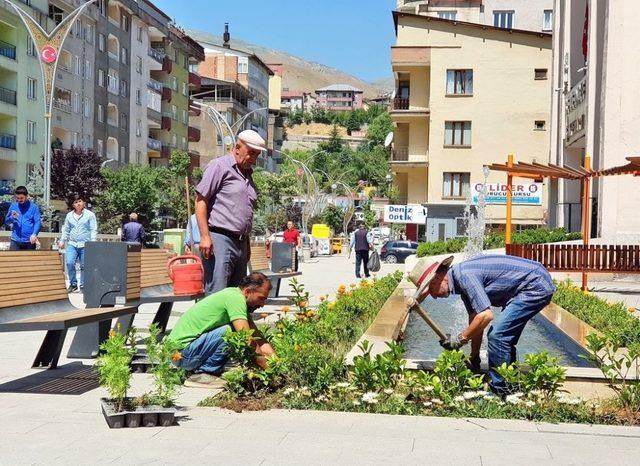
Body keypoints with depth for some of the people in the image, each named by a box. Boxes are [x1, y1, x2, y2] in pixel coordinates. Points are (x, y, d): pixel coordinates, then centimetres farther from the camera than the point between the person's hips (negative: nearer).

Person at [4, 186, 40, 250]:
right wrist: (12, 218, -11)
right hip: (15, 240, 2)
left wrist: (34, 234, -25)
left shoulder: (33, 207, -1)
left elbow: (37, 222, -7)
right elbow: (6, 221, 12)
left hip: (29, 241, -2)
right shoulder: (13, 206, 7)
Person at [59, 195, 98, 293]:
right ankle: (73, 284, 0)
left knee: (84, 266, -1)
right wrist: (62, 241, 15)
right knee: (70, 263, -14)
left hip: (85, 245, -3)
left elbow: (93, 230, 0)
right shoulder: (69, 215, 14)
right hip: (72, 244, 3)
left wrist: (92, 242, -9)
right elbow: (66, 230, 20)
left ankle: (83, 286, 10)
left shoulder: (90, 215, 2)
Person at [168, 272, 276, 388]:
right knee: (231, 332, -25)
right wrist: (268, 367, -17)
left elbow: (257, 336, 10)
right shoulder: (235, 298, -17)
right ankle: (201, 375, -12)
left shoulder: (233, 294, 10)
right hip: (181, 352, -9)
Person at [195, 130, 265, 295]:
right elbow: (200, 201, -8)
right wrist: (205, 236, -16)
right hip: (219, 239, -8)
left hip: (240, 242, 9)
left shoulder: (247, 175, 21)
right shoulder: (220, 166, -3)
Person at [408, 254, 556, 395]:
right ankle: (510, 384, 26)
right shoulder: (461, 279, 9)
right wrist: (474, 358, 18)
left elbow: (486, 315, -27)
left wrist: (460, 340, -16)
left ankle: (500, 391, -3)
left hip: (537, 286, -10)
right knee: (504, 337, 15)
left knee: (497, 335, -11)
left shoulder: (464, 275, -21)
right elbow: (475, 318, 16)